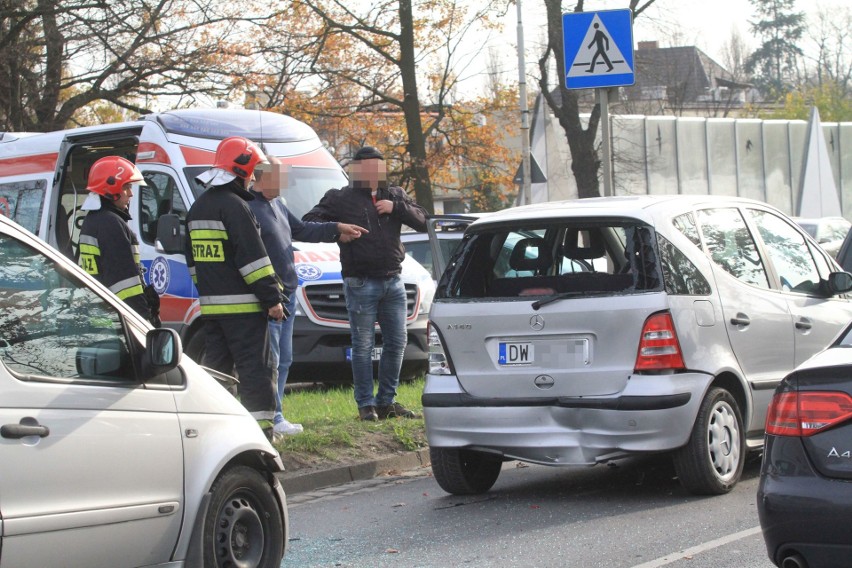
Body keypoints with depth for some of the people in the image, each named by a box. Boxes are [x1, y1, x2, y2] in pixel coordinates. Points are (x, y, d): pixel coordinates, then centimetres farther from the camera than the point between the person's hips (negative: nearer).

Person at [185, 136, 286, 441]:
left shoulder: (198, 208, 16)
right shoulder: (235, 206, -14)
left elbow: (192, 259, 23)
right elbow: (253, 258, -18)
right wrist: (272, 299, -15)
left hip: (210, 305, 8)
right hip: (242, 305, -8)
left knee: (216, 364, 13)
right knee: (253, 366, -6)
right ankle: (261, 424, -7)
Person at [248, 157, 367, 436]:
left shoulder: (276, 204, 16)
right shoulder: (249, 208, -15)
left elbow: (302, 230, 29)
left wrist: (337, 229, 24)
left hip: (287, 294, 10)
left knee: (284, 359, 12)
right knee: (271, 360, -8)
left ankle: (274, 417, 18)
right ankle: (273, 418, -4)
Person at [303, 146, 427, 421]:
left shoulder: (395, 196, 14)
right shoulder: (340, 199, 1)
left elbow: (422, 221, 9)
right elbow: (309, 222, -3)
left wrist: (396, 208, -7)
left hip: (393, 282, 5)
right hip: (361, 283, -5)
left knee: (396, 342, 8)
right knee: (363, 346, -3)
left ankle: (387, 401, 18)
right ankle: (366, 405, 3)